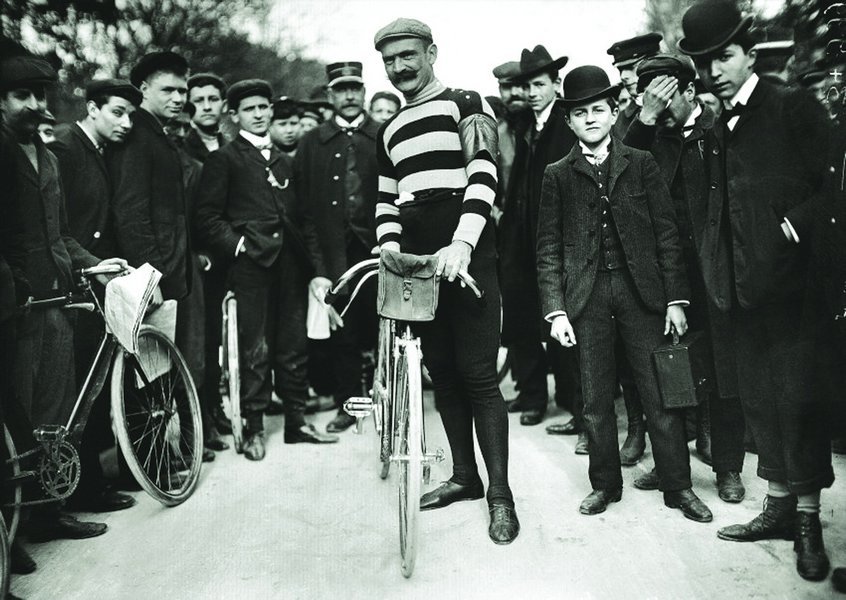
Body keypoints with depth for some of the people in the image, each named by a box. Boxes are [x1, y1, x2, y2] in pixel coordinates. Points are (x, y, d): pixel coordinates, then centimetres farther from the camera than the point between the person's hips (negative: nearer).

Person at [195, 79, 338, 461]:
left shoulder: (283, 161, 22)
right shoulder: (224, 159, 4)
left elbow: (302, 215, 20)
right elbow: (207, 217, -3)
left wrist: (313, 258, 10)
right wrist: (237, 243, -13)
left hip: (290, 263, 5)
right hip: (251, 262, -5)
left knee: (293, 348, 8)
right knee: (255, 351, -3)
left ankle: (296, 422, 18)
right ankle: (253, 429, 7)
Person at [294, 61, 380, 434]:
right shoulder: (312, 144, 12)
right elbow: (302, 203, 6)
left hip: (379, 249, -1)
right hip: (335, 254, 1)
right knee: (342, 334, 4)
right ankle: (347, 405, 17)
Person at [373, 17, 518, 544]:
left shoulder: (466, 104, 0)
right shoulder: (389, 132, 20)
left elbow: (483, 175, -14)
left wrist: (462, 244, -28)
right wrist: (390, 246, 0)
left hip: (466, 257, -6)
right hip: (417, 262, 6)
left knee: (478, 375, -7)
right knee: (442, 373, 10)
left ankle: (500, 492, 1)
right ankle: (465, 476, 22)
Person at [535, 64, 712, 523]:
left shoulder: (641, 164, 8)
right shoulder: (557, 175, 7)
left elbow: (667, 234, 5)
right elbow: (549, 248, 4)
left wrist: (676, 298, -2)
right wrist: (556, 310, -4)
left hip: (642, 291, 0)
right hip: (587, 295, 0)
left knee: (660, 394, 2)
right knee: (596, 399, 6)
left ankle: (678, 486, 15)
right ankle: (605, 484, 21)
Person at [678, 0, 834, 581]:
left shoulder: (793, 106, -3)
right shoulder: (719, 130, 16)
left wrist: (795, 226, -15)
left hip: (789, 280, -7)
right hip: (743, 285, 7)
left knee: (797, 398, -4)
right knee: (760, 400, 12)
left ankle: (809, 519, 9)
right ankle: (779, 506, 24)